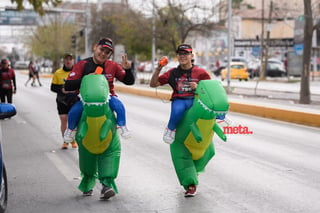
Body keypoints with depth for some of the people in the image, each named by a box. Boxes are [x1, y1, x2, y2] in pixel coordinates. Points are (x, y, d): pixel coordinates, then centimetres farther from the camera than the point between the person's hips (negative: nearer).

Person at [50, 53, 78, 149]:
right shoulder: (58, 73, 2)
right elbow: (53, 87, 4)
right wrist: (61, 90, -14)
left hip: (74, 101, 0)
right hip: (62, 101, 0)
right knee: (63, 120, 0)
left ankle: (73, 140, 19)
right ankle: (65, 141, 13)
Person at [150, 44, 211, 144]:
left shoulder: (200, 72, 8)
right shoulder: (173, 72, 12)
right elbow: (153, 84, 11)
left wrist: (198, 87, -11)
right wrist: (158, 69, -2)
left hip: (196, 99, 0)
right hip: (179, 100, 0)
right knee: (177, 109, -36)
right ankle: (170, 129, -7)